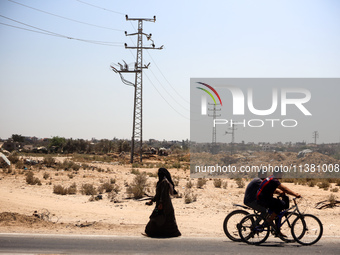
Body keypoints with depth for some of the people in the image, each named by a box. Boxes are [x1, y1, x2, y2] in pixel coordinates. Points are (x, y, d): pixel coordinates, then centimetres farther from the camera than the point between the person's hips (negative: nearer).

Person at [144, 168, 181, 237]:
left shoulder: (165, 182, -15)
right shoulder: (161, 182, 16)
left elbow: (164, 193, -22)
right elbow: (158, 194, 22)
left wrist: (160, 204, -25)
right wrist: (152, 200, 24)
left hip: (164, 203, -10)